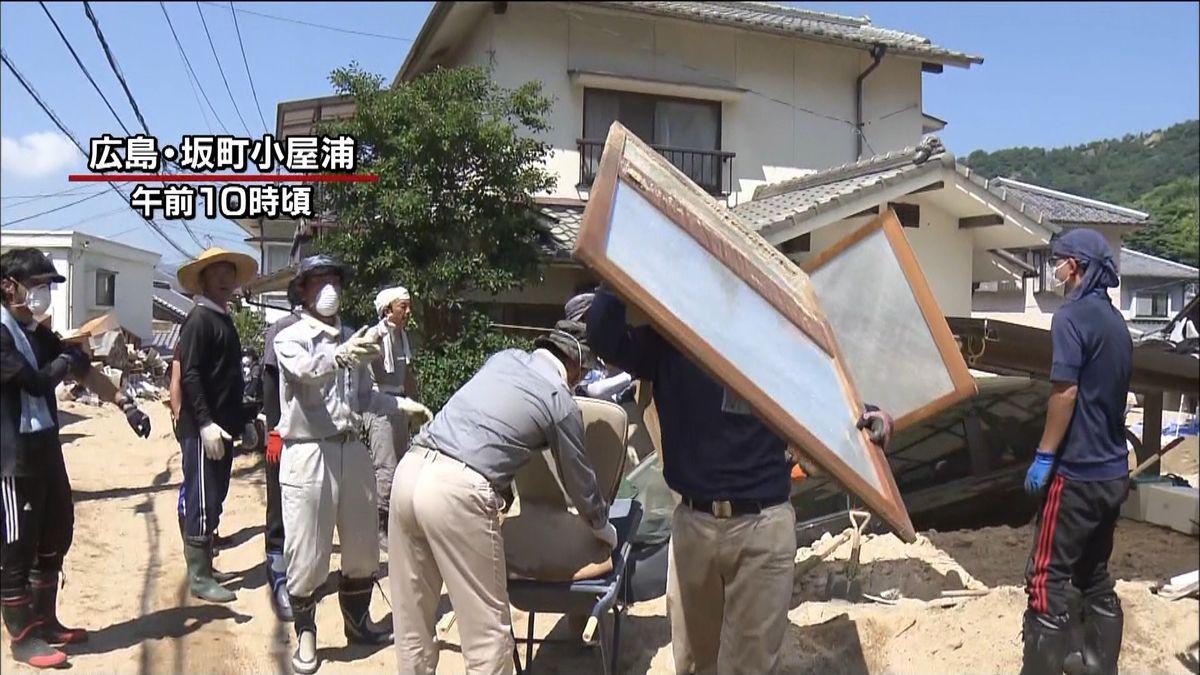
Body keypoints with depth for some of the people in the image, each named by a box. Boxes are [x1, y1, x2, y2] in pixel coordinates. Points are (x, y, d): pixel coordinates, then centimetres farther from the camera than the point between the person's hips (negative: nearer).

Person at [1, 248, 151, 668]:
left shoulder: (37, 333, 13)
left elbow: (85, 372, 17)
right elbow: (37, 382, -22)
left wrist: (125, 404, 13)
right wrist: (66, 359, -3)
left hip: (46, 449, 9)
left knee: (54, 539, 17)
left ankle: (46, 623, 31)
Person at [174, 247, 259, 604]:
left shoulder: (225, 320, 16)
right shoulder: (199, 319, -10)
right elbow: (190, 376, -18)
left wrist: (241, 420, 18)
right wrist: (205, 423, -24)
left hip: (222, 426, 9)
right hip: (203, 429, -9)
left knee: (213, 500, 15)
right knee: (202, 502, -3)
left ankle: (203, 566, 25)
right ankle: (199, 578, 4)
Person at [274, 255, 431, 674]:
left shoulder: (351, 339, 13)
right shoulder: (290, 338, -3)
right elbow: (305, 370, -26)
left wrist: (404, 405, 1)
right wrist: (341, 355, -46)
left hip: (352, 450, 5)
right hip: (308, 453, -5)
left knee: (362, 545, 14)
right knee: (306, 552, 1)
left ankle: (357, 622, 33)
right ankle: (305, 634, 21)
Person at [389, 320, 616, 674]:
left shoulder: (504, 357, 19)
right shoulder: (561, 403, 4)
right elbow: (579, 479, 17)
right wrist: (604, 528, 35)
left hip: (411, 469, 7)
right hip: (457, 491, -7)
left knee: (412, 616, 19)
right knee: (486, 628, 6)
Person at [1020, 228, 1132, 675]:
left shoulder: (1073, 316, -14)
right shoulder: (1117, 322, 13)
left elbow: (1065, 391, -20)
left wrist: (1044, 456, -15)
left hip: (1078, 473, -9)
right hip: (1113, 472, 9)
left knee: (1049, 580, -3)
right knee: (1095, 577, 16)